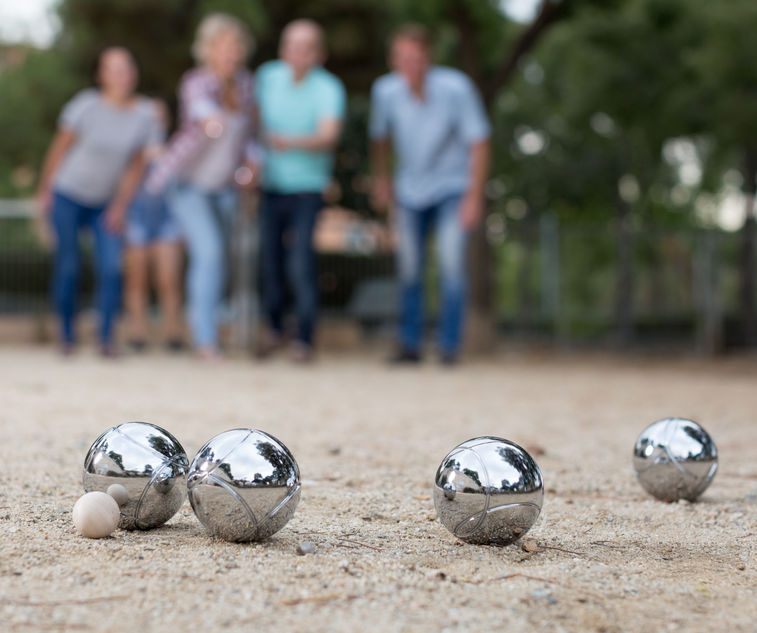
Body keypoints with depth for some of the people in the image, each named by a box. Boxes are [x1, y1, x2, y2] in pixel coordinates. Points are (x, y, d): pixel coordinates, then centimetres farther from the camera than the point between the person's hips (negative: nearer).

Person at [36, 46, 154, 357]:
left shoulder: (143, 114, -6)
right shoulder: (87, 106, -15)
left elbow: (136, 164, 3)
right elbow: (59, 148, -5)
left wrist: (120, 205, 0)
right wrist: (44, 191, -1)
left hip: (106, 203, 3)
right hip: (67, 196, -2)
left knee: (111, 267, -11)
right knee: (68, 267, -1)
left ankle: (106, 337, -2)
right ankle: (67, 335, 14)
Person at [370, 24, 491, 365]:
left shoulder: (456, 88, -24)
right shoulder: (385, 90, -15)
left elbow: (478, 142, -15)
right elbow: (380, 135, 7)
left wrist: (474, 197, -15)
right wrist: (381, 179, 12)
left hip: (451, 187, -3)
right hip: (410, 190, 3)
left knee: (451, 261, -14)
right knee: (409, 267, 2)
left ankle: (449, 346, -6)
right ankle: (410, 344, 14)